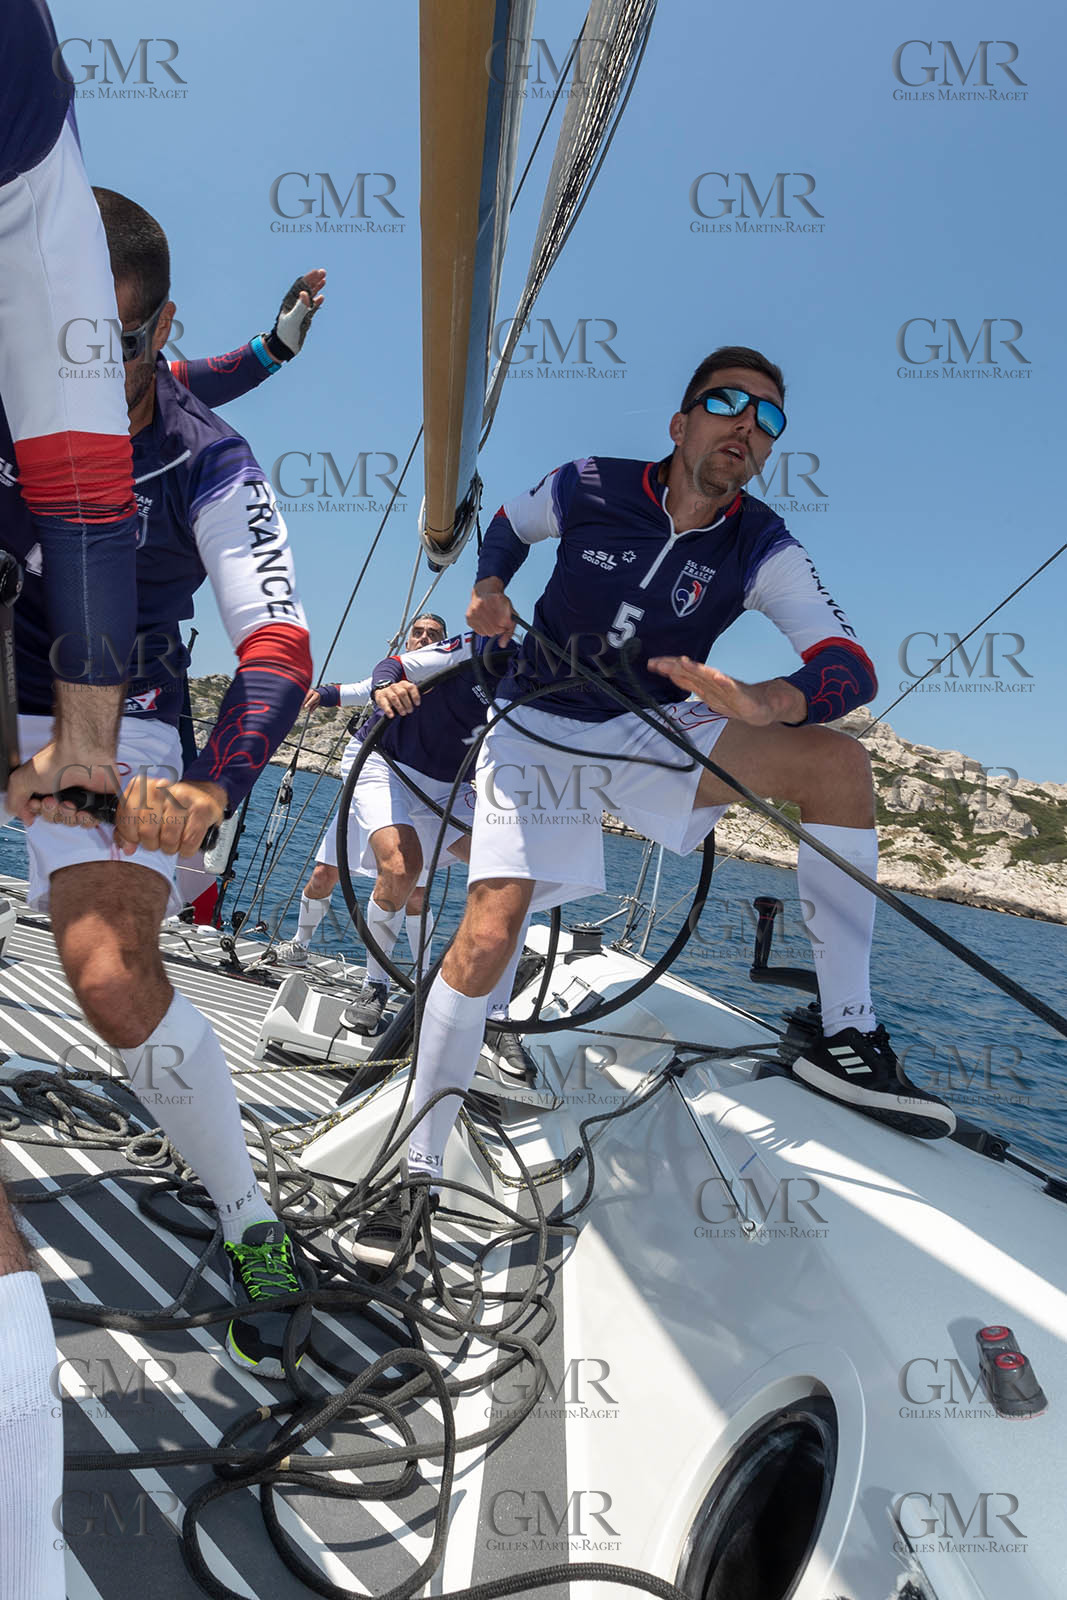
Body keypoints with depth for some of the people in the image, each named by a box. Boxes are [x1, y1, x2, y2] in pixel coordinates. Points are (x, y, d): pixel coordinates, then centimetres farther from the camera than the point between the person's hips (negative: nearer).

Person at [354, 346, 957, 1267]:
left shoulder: (763, 550, -8)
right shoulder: (586, 489, -7)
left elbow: (852, 668, -21)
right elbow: (508, 527, 16)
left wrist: (767, 700, -43)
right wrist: (488, 590, -6)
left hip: (654, 736, 2)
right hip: (539, 732, -1)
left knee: (837, 759, -22)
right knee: (486, 937, -18)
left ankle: (848, 1038, -16)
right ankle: (419, 1168, 1)